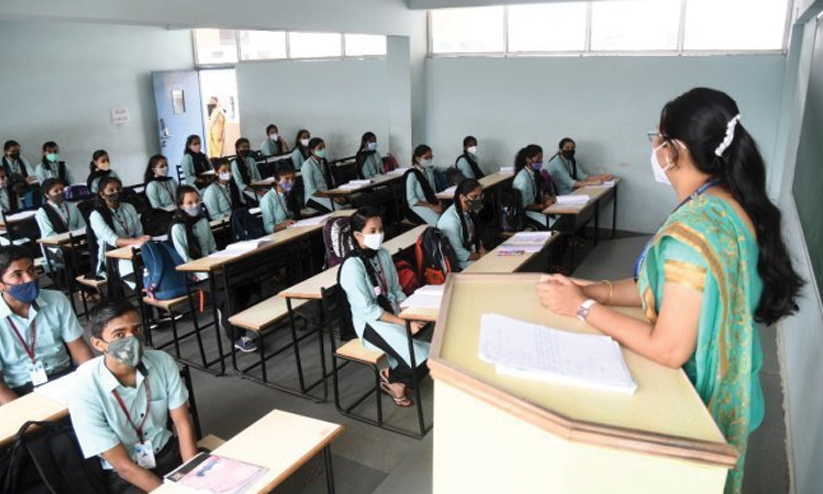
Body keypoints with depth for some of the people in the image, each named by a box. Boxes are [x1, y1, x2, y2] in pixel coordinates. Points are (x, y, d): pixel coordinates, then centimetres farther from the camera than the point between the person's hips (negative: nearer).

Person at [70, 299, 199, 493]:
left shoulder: (163, 362, -12)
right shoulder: (85, 393, -21)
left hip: (168, 451, 4)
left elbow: (183, 423, -5)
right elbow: (124, 465, -18)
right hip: (123, 475, -3)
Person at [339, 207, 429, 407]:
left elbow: (396, 290, 10)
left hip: (393, 313, 7)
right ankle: (391, 378, 10)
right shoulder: (352, 266, -19)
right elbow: (369, 311, -19)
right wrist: (404, 322, -20)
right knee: (422, 357, -22)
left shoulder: (383, 254, 3)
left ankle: (395, 374, 8)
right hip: (371, 323, -7)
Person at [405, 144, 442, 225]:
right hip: (418, 206, -7)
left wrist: (438, 203, -3)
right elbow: (412, 200, -14)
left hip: (432, 204, 7)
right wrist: (432, 206, -18)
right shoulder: (412, 174, -11)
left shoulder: (429, 171, 13)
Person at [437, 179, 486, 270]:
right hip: (458, 262, -8)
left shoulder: (469, 211, -2)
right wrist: (481, 257, -13)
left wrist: (483, 252, -5)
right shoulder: (451, 220, -29)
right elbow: (459, 254, -24)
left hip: (471, 252, 8)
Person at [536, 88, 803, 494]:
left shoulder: (691, 232, -31)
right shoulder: (731, 203, -1)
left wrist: (582, 306, -20)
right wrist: (592, 290, -4)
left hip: (697, 398, -8)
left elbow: (669, 350, -29)